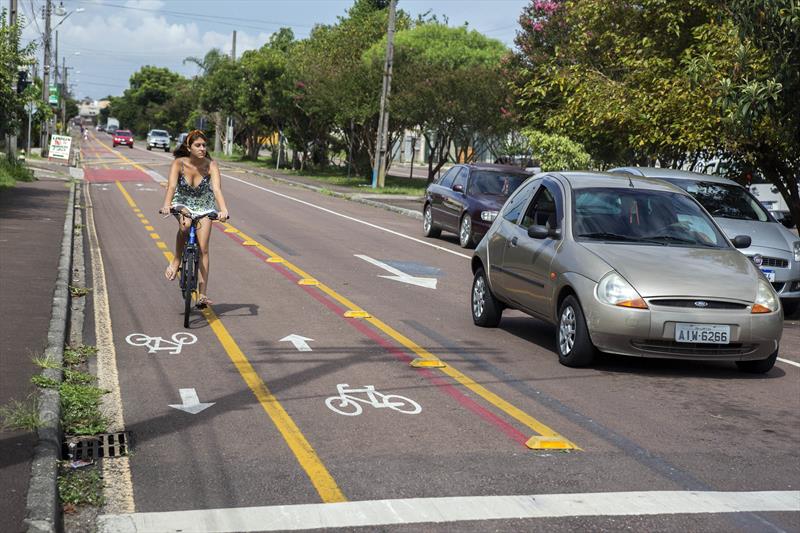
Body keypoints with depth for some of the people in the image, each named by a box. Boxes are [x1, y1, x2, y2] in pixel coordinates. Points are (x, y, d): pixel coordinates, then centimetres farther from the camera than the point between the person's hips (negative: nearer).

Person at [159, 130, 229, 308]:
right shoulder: (179, 163, -22)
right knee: (185, 225, -36)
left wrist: (223, 210, -52)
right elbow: (171, 186, -35)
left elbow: (217, 189, -35)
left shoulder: (211, 165, -22)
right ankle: (176, 261, -13)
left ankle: (202, 294, -5)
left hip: (204, 207, 1)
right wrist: (166, 205, -54)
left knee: (203, 248, -9)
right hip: (183, 204, 0)